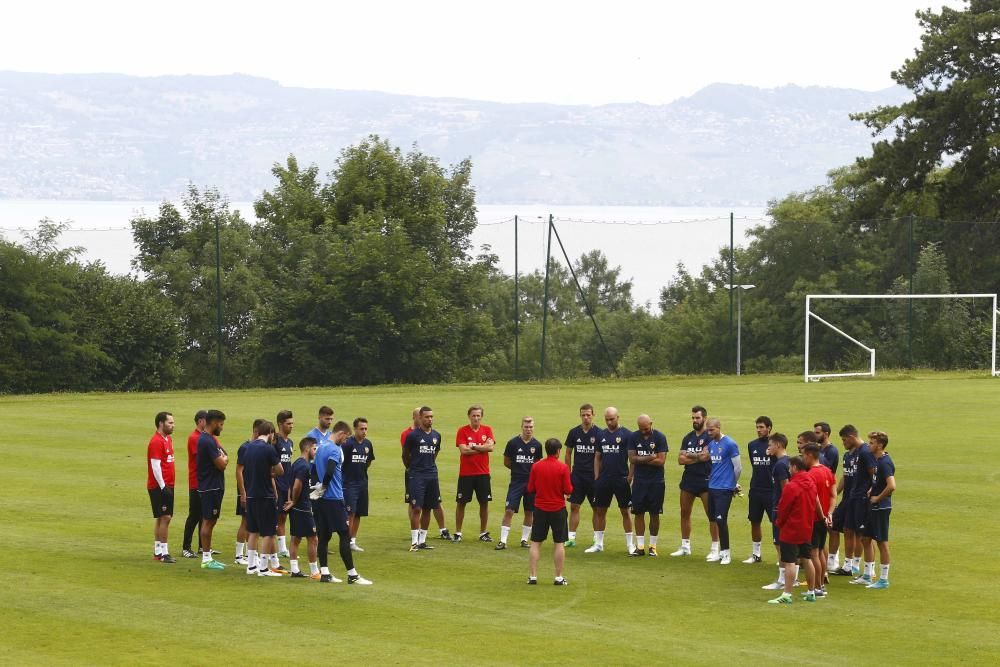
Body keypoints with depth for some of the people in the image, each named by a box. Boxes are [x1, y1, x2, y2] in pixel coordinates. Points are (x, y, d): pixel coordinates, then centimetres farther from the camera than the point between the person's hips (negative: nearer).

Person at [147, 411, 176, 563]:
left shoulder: (168, 439, 14)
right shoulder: (156, 442, -15)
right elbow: (155, 466, -19)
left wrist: (168, 486, 17)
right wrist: (162, 487, -20)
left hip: (167, 486, 9)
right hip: (159, 487, -9)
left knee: (162, 518, 12)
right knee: (165, 518, -10)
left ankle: (158, 552, 17)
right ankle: (163, 553, -9)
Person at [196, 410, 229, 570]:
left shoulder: (208, 439, 16)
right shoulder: (207, 441, -18)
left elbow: (222, 463, 17)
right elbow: (221, 464, -20)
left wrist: (222, 458, -3)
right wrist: (225, 458, 0)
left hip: (214, 486, 10)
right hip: (210, 488, -10)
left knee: (210, 521, 13)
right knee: (208, 521, -6)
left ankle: (208, 557, 19)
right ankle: (206, 559, -3)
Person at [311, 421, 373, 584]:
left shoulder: (321, 447, 14)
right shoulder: (335, 450, -14)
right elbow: (329, 471, -27)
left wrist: (320, 487, 11)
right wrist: (323, 488, -11)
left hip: (320, 499, 9)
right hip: (333, 498, -9)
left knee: (323, 535, 9)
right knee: (345, 535, -4)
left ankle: (324, 573, 8)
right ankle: (352, 575, -4)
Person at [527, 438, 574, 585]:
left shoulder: (536, 466, -3)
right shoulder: (563, 468, -10)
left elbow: (530, 489, 1)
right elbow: (568, 490, -11)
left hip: (540, 508, 2)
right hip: (558, 509, -2)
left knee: (536, 543, 8)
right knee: (559, 543, 6)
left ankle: (532, 576, 6)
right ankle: (559, 577, 6)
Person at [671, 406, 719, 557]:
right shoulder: (688, 438, 12)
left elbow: (705, 455, -20)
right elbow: (680, 460, 3)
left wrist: (688, 455, -5)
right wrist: (697, 458, -11)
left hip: (705, 481, -7)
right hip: (688, 479, 7)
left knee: (711, 515, -4)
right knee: (684, 513, 10)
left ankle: (715, 548, 1)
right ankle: (685, 546, 19)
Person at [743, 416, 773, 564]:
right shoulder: (752, 445, 9)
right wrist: (754, 481, 14)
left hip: (771, 490, -5)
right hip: (755, 490, 5)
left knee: (776, 522, -3)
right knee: (754, 522, 11)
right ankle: (755, 554, 22)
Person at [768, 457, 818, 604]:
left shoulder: (791, 487, -19)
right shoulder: (811, 485, 5)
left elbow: (783, 509, -13)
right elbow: (813, 505, 11)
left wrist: (779, 522, 4)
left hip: (790, 530, -8)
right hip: (807, 529, 8)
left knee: (789, 562, -7)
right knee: (806, 559, 16)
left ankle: (787, 594, -10)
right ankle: (811, 593, 22)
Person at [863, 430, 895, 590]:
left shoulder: (884, 463, -20)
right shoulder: (877, 460, 10)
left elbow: (892, 486, -31)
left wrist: (878, 498, -18)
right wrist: (871, 491, 9)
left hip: (881, 507, -10)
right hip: (873, 507, 10)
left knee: (882, 542, -2)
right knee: (866, 539, 16)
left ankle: (883, 580, 5)